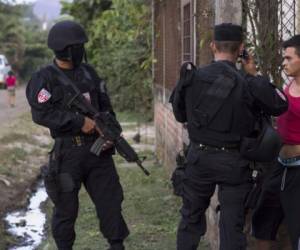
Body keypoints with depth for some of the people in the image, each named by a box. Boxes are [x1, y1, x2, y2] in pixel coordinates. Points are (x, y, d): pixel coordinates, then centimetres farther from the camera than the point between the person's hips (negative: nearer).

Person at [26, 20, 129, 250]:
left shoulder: (88, 72, 9)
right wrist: (80, 122, -20)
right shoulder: (44, 78, -7)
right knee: (66, 207, 6)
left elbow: (105, 106, 14)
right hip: (68, 153, -4)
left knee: (110, 199, 6)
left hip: (98, 149, 5)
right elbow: (41, 113, -19)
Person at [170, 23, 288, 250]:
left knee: (191, 218, 17)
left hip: (200, 157, 2)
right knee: (232, 226, 5)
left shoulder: (192, 77, -6)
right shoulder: (248, 84, -12)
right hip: (234, 162, -2)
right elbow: (280, 105, 1)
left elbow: (180, 114, 6)